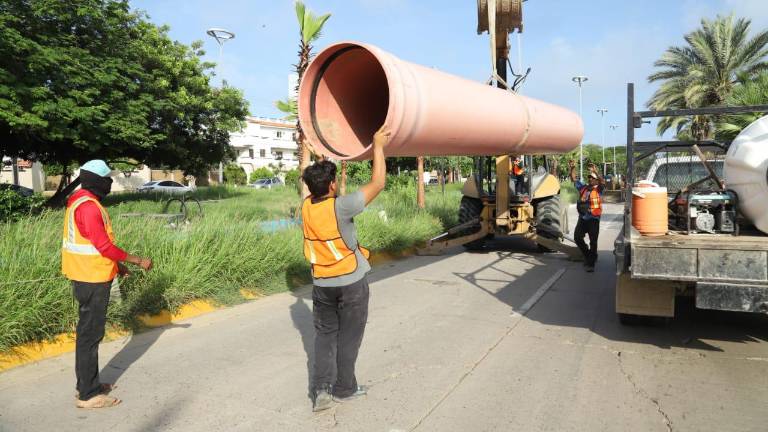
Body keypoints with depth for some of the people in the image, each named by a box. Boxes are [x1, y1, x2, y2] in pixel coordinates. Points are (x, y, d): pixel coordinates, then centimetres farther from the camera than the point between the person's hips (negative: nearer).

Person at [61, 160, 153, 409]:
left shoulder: (79, 202, 13)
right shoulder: (89, 206, -20)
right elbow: (104, 246, -24)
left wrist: (115, 265, 21)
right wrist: (138, 261, -17)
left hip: (85, 276, 10)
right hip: (93, 279, -10)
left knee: (88, 331, 18)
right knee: (91, 334, -3)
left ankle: (87, 384, 30)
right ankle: (88, 395, 6)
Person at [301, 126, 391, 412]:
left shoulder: (306, 206, -6)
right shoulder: (341, 207, -22)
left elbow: (314, 184, 17)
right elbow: (378, 183, -18)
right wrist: (378, 145, -10)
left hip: (322, 283, 5)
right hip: (351, 282, -5)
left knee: (324, 334, 15)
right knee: (348, 337, 10)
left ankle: (321, 389, 10)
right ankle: (343, 389, 21)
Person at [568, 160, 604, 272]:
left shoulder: (598, 189, -2)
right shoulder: (583, 187, 11)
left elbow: (603, 182, -21)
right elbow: (573, 179, 11)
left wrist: (595, 171, -35)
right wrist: (572, 168, -4)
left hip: (593, 219, -5)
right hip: (582, 218, 5)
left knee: (593, 242, -2)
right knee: (577, 237, 3)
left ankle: (591, 264, 4)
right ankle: (588, 255, 26)